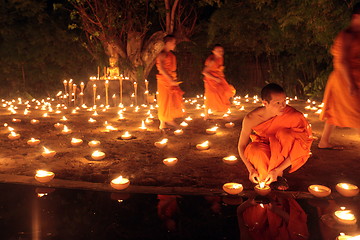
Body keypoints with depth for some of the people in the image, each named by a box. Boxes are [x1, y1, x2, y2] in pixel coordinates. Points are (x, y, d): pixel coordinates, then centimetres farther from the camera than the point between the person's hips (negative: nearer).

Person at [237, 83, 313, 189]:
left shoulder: (293, 116, -25)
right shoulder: (251, 119, -22)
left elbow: (296, 147, -22)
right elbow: (241, 146, -11)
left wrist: (277, 170, -29)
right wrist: (251, 169, -23)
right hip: (264, 151, 0)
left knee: (284, 134, -31)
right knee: (253, 149, -34)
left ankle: (279, 174, -17)